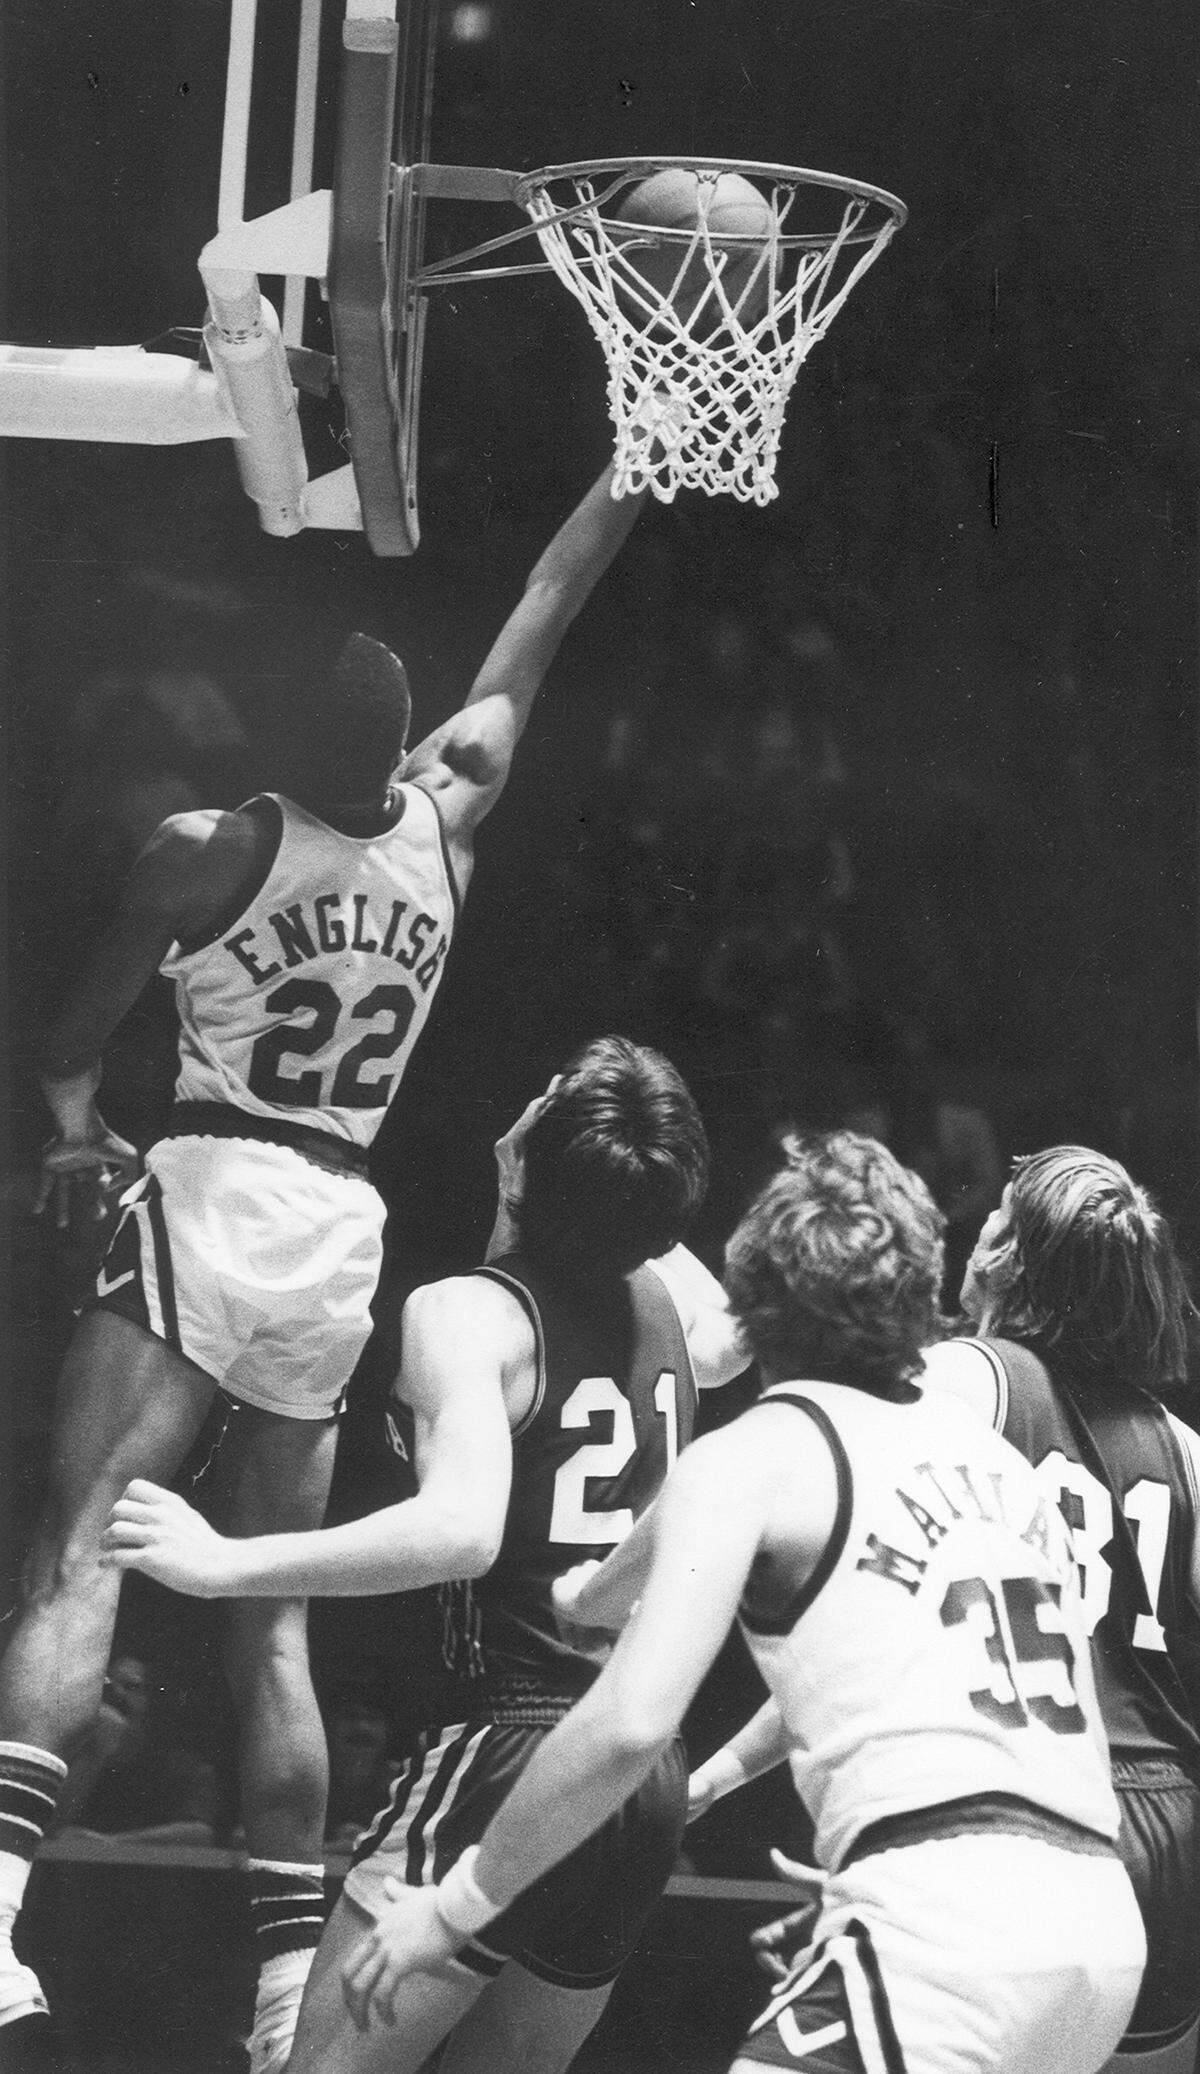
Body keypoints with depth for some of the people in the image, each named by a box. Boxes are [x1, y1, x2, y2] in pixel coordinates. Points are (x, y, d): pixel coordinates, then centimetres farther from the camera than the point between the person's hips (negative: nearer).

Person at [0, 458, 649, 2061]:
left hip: (210, 1197, -5)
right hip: (346, 1230, 5)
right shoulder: (445, 827, 6)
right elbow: (532, 643, 20)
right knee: (275, 1619, 9)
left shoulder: (211, 848, -7)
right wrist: (629, 471, 32)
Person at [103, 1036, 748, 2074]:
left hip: (514, 1746, -7)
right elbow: (732, 1340, 35)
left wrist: (226, 1562, -24)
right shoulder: (667, 1299, 9)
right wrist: (633, 1206, 31)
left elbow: (462, 1529, -28)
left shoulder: (466, 1313, -12)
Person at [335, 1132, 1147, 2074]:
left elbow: (630, 1723, -8)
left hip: (944, 1911, -8)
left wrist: (454, 1905, 2)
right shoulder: (989, 1451, 23)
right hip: (1104, 1916, 8)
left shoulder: (750, 1458, 3)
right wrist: (725, 1768, 56)